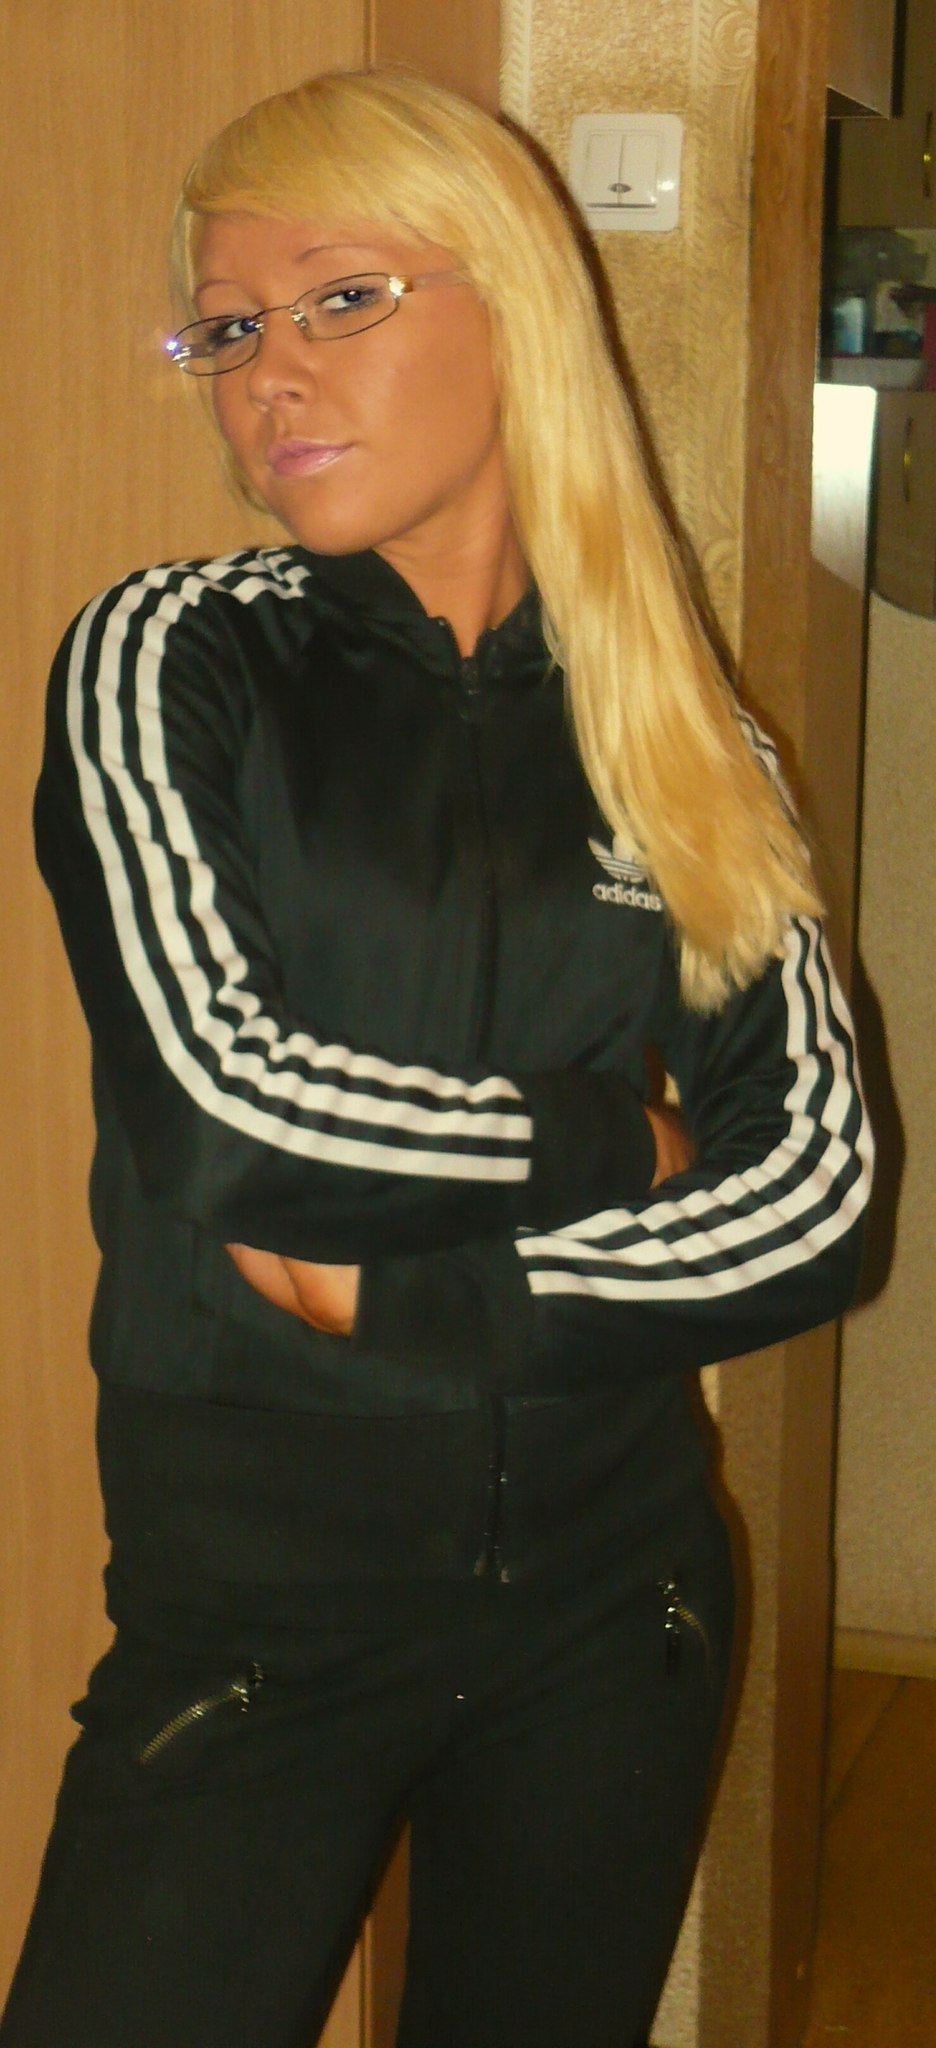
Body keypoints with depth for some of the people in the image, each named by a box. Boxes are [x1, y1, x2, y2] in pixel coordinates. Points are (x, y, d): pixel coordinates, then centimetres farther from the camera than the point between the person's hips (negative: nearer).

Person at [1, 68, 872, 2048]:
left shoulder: (693, 745, 3)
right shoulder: (170, 661, -4)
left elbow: (819, 1196, -6)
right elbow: (230, 1114, -17)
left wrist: (382, 1287, -14)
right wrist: (612, 1140, -6)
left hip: (610, 1599, 3)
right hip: (257, 1590, -2)